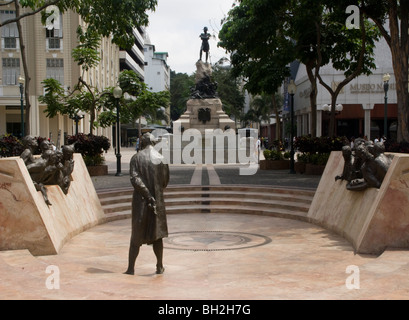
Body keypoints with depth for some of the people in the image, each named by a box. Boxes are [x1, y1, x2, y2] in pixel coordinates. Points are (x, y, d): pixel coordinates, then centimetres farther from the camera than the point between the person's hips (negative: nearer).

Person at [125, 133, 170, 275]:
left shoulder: (136, 158, -5)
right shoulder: (161, 159, 2)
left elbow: (135, 179, -16)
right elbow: (165, 181, 5)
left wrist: (148, 195, -15)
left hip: (140, 200, -1)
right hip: (158, 200, 2)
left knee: (137, 235, 7)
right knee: (157, 234, 12)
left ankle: (131, 268, 10)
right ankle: (160, 267, 17)